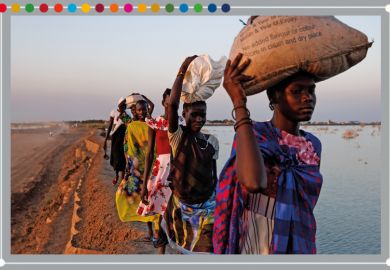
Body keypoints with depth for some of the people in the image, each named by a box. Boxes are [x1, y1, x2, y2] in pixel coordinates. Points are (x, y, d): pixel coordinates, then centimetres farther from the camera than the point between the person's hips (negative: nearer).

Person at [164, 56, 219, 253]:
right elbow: (172, 105, -26)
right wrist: (182, 72, -27)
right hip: (181, 204, -1)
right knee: (183, 248, 16)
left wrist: (216, 199, 13)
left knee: (207, 249, 0)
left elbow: (213, 172, 8)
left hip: (207, 206, 2)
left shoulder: (212, 141, -2)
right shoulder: (177, 136, -11)